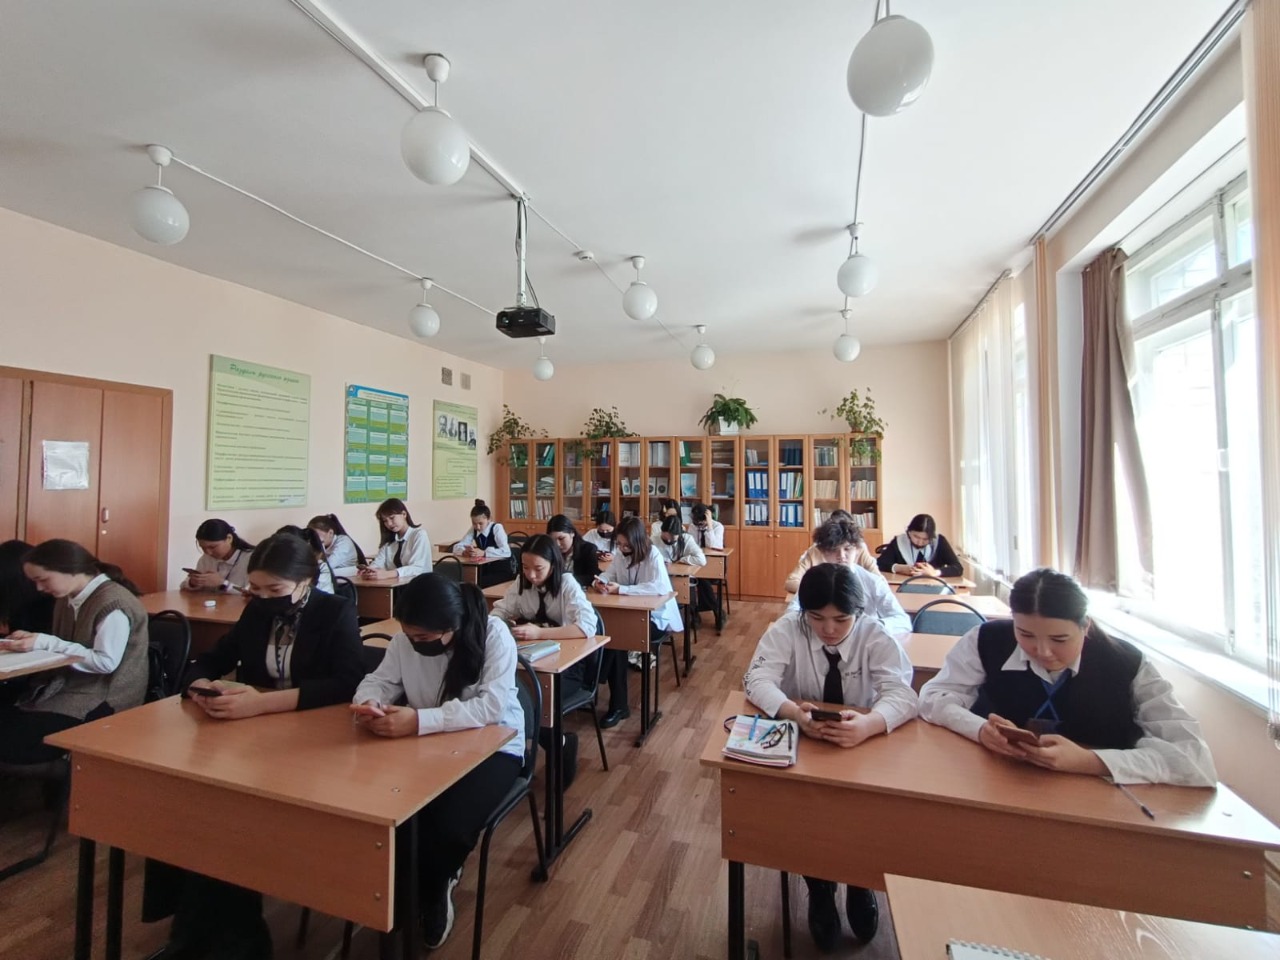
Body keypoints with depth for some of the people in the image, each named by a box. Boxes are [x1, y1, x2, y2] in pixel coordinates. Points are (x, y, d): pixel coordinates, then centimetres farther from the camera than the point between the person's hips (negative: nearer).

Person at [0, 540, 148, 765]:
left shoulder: (113, 603, -21)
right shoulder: (67, 599, 8)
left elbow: (105, 662, -24)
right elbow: (65, 647, 16)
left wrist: (45, 642, -21)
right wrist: (32, 640, -3)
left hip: (104, 698, -9)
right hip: (68, 685, 9)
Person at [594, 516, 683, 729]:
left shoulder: (653, 556, -20)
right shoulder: (621, 554, 1)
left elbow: (657, 587, -33)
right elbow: (608, 574, 6)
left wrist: (620, 589, -34)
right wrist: (600, 581, -20)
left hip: (656, 617, -6)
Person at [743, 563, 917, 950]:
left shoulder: (876, 637, -13)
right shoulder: (785, 629, -14)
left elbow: (901, 693, -24)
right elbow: (758, 680, -23)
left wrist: (868, 723, -46)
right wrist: (793, 711, -44)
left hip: (862, 748, 1)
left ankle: (859, 882, 10)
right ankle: (819, 888, 8)